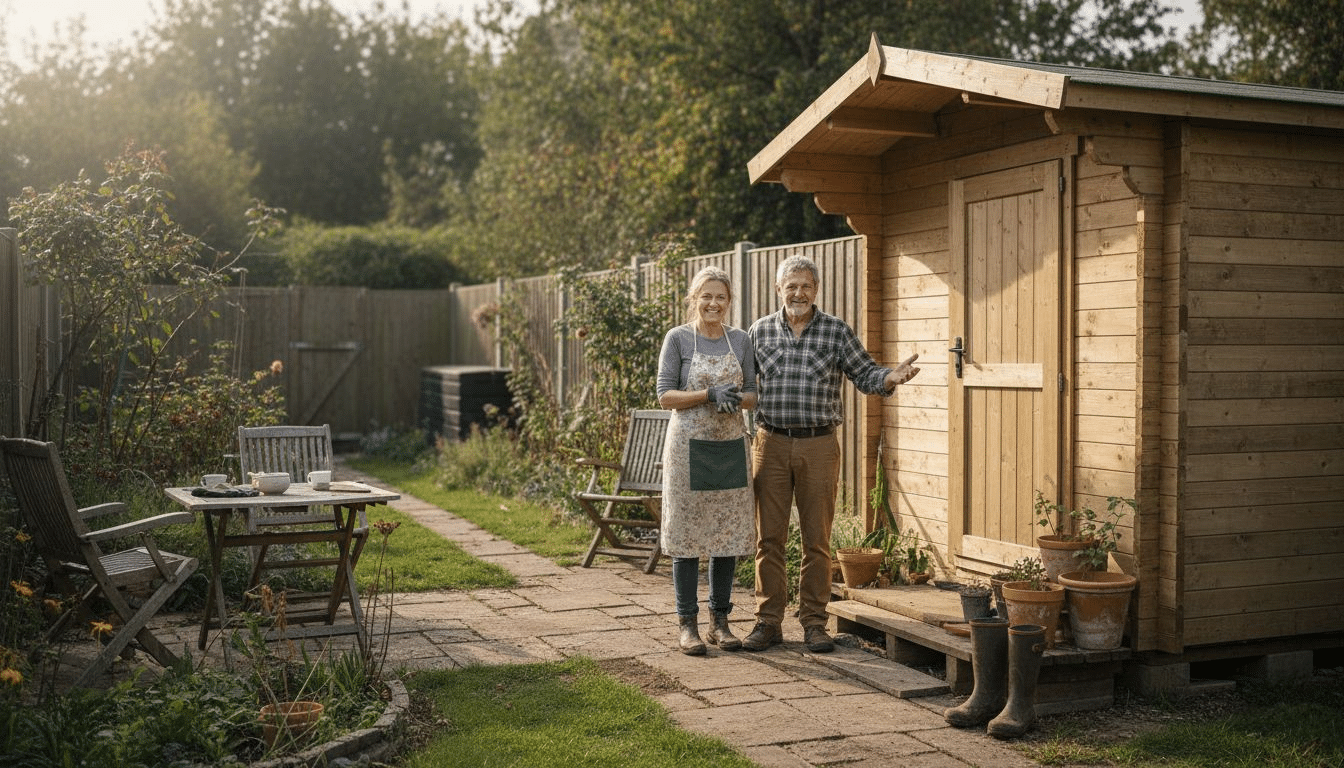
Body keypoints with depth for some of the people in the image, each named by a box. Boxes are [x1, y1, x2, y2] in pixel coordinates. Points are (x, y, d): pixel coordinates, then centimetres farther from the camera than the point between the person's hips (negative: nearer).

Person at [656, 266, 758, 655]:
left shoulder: (740, 339, 8)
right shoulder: (678, 338, -2)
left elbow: (752, 394, 10)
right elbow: (665, 395, -6)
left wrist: (738, 398, -13)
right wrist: (710, 394, -19)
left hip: (731, 446, 4)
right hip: (689, 447, -4)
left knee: (729, 534, 6)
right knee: (687, 535, 0)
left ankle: (720, 620, 18)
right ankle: (687, 623, 9)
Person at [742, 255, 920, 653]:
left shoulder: (837, 331, 3)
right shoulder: (759, 331, 7)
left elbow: (865, 374, 2)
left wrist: (891, 377, -18)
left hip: (818, 445, -1)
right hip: (771, 444, 1)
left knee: (817, 539, 4)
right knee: (769, 537, 4)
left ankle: (814, 622, 14)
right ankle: (768, 621, 14)